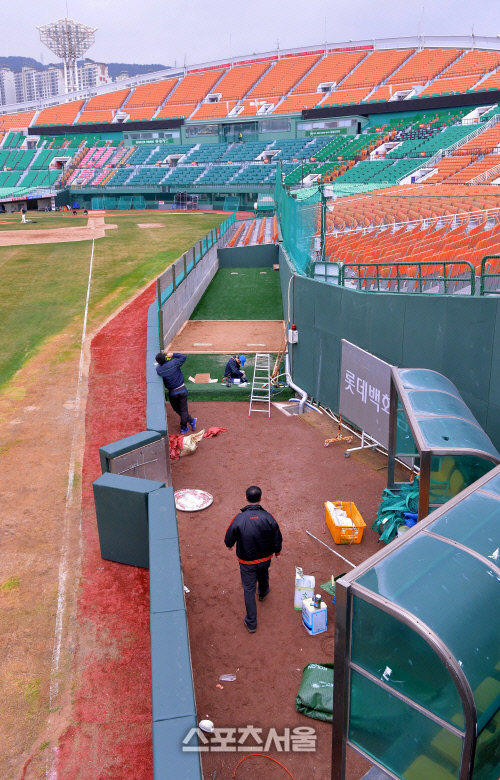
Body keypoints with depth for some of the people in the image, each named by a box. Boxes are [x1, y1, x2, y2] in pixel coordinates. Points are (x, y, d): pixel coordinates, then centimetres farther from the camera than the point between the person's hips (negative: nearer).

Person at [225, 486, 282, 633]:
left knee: (249, 589, 11)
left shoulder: (239, 519, -25)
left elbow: (229, 540, -10)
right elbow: (277, 538, -7)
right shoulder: (268, 517, -20)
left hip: (246, 561, -2)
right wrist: (277, 552, 13)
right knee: (263, 575, 33)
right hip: (265, 558, 2)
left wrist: (229, 545, 14)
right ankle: (263, 593, 64)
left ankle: (251, 623, 18)